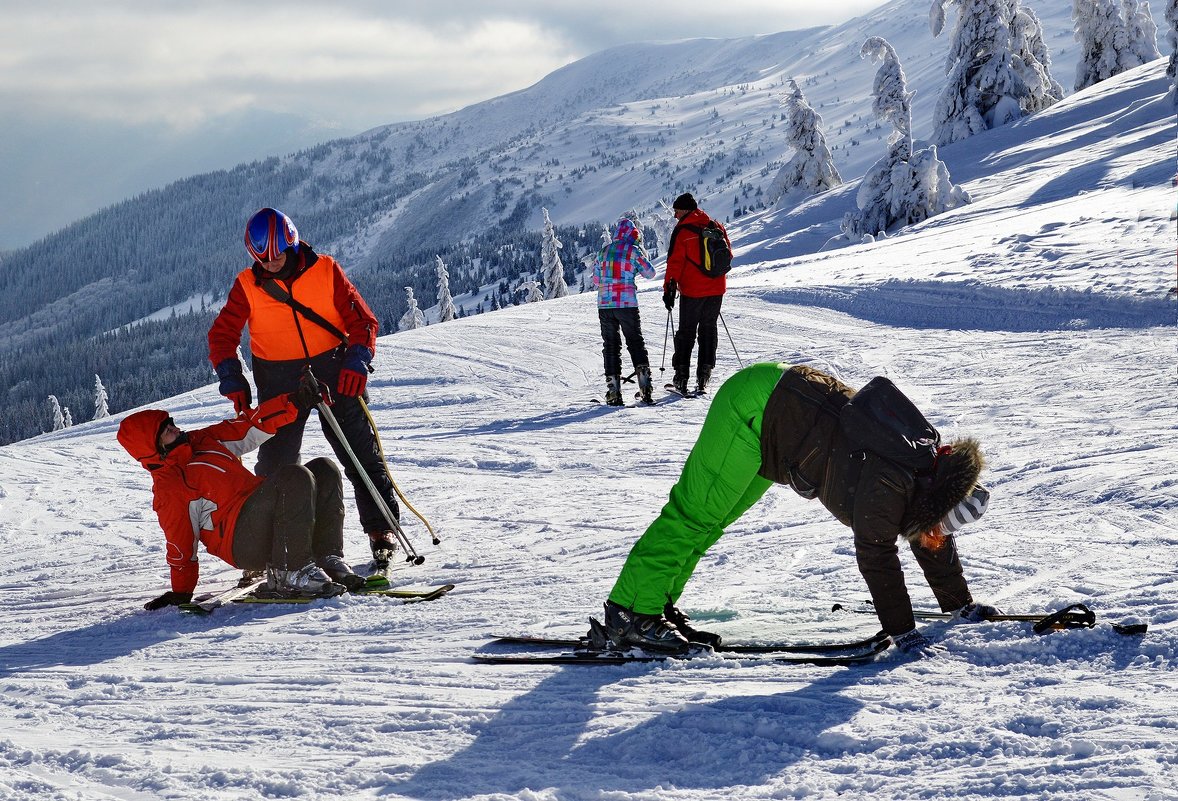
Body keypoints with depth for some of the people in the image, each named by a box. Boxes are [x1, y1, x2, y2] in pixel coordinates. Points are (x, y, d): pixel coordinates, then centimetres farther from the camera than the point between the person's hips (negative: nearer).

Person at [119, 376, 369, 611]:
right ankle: (290, 572, -30)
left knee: (324, 469, -3)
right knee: (295, 477, -28)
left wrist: (294, 402, 10)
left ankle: (328, 559, -10)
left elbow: (254, 425, 21)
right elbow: (180, 543, -4)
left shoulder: (204, 441, 18)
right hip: (243, 542, -9)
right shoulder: (167, 489, -5)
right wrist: (180, 593, -2)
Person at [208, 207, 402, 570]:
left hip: (334, 373, -1)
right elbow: (223, 334, 2)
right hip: (279, 383, 1)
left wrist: (357, 360, -18)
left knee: (361, 452, -3)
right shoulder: (248, 285, -1)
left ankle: (382, 530, 5)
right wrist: (232, 380, -11)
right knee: (275, 462, -1)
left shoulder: (326, 271, -5)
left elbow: (361, 319, -3)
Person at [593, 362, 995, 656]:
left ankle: (657, 605, 19)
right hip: (755, 408, -9)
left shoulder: (923, 471, 0)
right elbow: (877, 557, -27)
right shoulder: (886, 485, -26)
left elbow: (931, 539, 14)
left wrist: (960, 604, 21)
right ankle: (631, 615, -3)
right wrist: (903, 632, -24)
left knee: (712, 516, 13)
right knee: (697, 513, -7)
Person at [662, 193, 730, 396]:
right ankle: (703, 377, 8)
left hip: (692, 290, -4)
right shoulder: (716, 227, 6)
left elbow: (675, 262, -14)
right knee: (708, 330, 12)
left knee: (686, 332, 5)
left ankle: (681, 378, 4)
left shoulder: (682, 231, -11)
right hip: (716, 288, 5)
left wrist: (669, 289, -10)